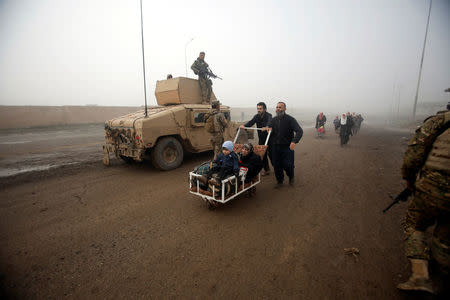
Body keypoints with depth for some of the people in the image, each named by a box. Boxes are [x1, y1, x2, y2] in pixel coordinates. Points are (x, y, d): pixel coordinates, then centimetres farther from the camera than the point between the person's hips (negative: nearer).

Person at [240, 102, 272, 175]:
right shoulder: (256, 116, 4)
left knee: (270, 153, 1)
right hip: (261, 138, 5)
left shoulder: (268, 116, -13)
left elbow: (269, 123, -34)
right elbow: (251, 122, -12)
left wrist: (266, 127, -56)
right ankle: (266, 170, 22)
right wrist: (244, 126, -32)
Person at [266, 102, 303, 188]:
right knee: (276, 166, 6)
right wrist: (269, 130, -4)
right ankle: (279, 181, 28)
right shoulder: (273, 120, 8)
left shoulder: (290, 119, -8)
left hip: (287, 147, -4)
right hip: (275, 147, 4)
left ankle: (291, 177, 29)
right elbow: (268, 128, 22)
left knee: (287, 165, -5)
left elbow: (299, 131, -17)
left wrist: (294, 141, -33)